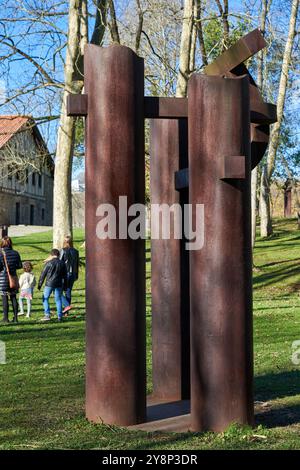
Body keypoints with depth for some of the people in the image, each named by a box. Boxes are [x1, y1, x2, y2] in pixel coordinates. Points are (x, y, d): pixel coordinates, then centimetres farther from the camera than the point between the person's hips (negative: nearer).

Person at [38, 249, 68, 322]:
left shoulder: (49, 263, -7)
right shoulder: (62, 263, 5)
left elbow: (43, 274, -4)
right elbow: (65, 276, 11)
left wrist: (39, 284, 3)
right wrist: (65, 286, 19)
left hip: (49, 284, -3)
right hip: (59, 285, 4)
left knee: (45, 299, 9)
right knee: (58, 300, 10)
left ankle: (47, 315, 1)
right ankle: (60, 316, 9)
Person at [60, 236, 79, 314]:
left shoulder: (63, 251, -11)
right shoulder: (75, 251, 6)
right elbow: (77, 264, 11)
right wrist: (76, 275, 20)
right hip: (72, 274, 6)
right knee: (68, 291, 12)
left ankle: (67, 305, -15)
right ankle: (66, 311, 14)